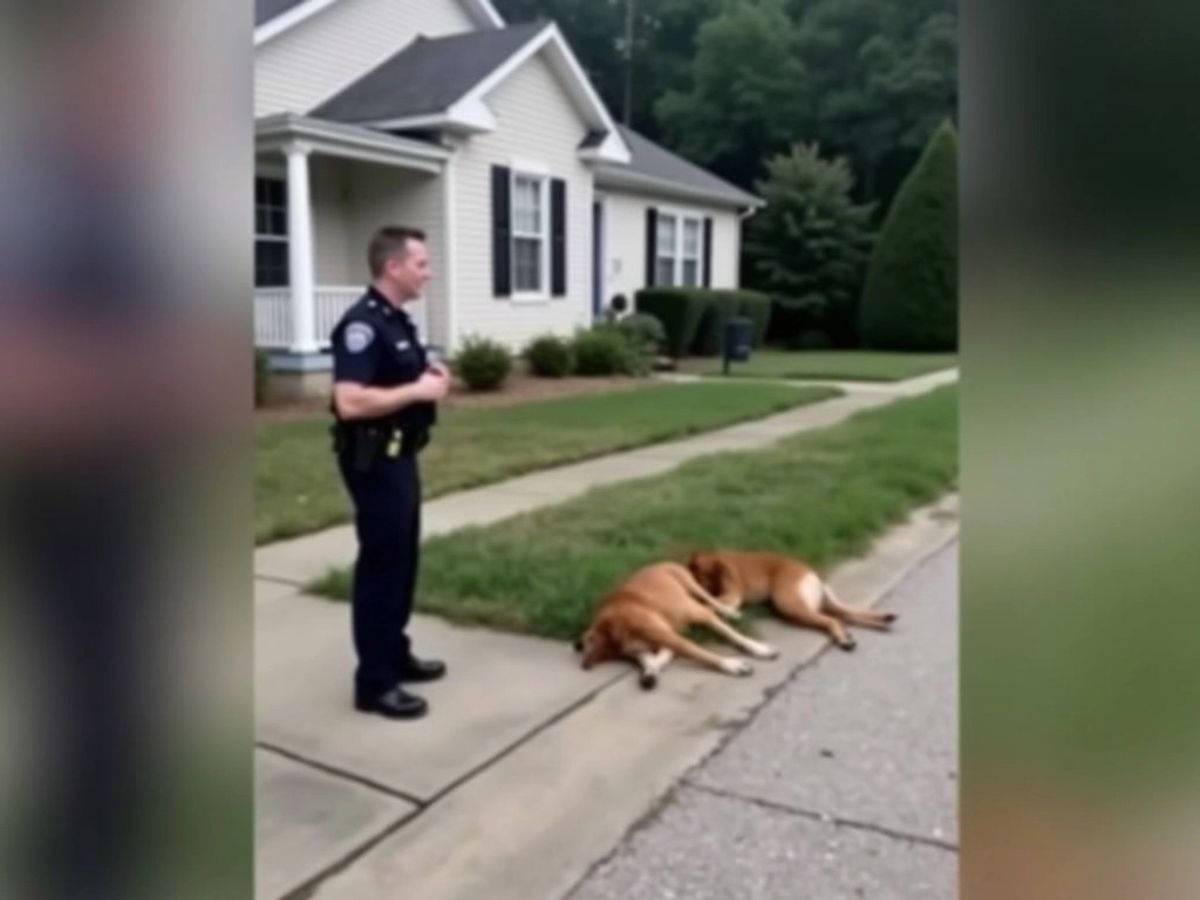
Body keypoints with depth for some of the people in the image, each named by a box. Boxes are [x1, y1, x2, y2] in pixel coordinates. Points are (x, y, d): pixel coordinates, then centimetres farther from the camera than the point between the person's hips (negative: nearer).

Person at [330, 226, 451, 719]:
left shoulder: (397, 320, 12)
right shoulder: (362, 325, -19)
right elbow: (350, 402, -29)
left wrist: (429, 376, 6)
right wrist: (419, 390, -21)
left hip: (399, 454, 10)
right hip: (373, 460, -10)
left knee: (403, 560, 17)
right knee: (380, 564, -3)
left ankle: (396, 654, 32)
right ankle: (374, 683, 7)